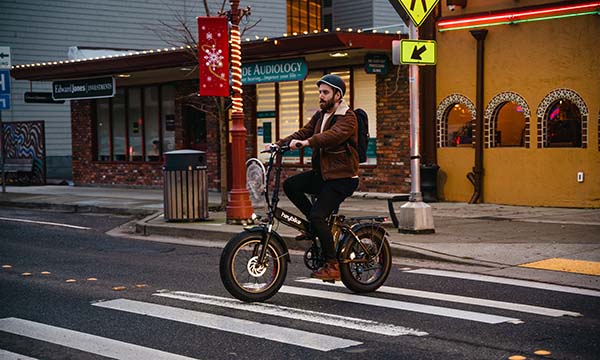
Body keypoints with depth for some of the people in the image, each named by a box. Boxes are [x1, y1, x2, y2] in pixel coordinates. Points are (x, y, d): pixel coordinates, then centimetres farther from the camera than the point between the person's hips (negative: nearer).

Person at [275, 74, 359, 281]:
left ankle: (332, 265, -8)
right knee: (290, 185, -8)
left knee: (318, 215, -18)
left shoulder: (347, 118, -13)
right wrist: (280, 144, -10)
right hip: (321, 173, 8)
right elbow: (304, 132, 7)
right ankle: (316, 225, 7)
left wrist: (306, 142, -46)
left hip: (342, 177, -8)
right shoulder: (320, 115, 15)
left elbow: (332, 135, -32)